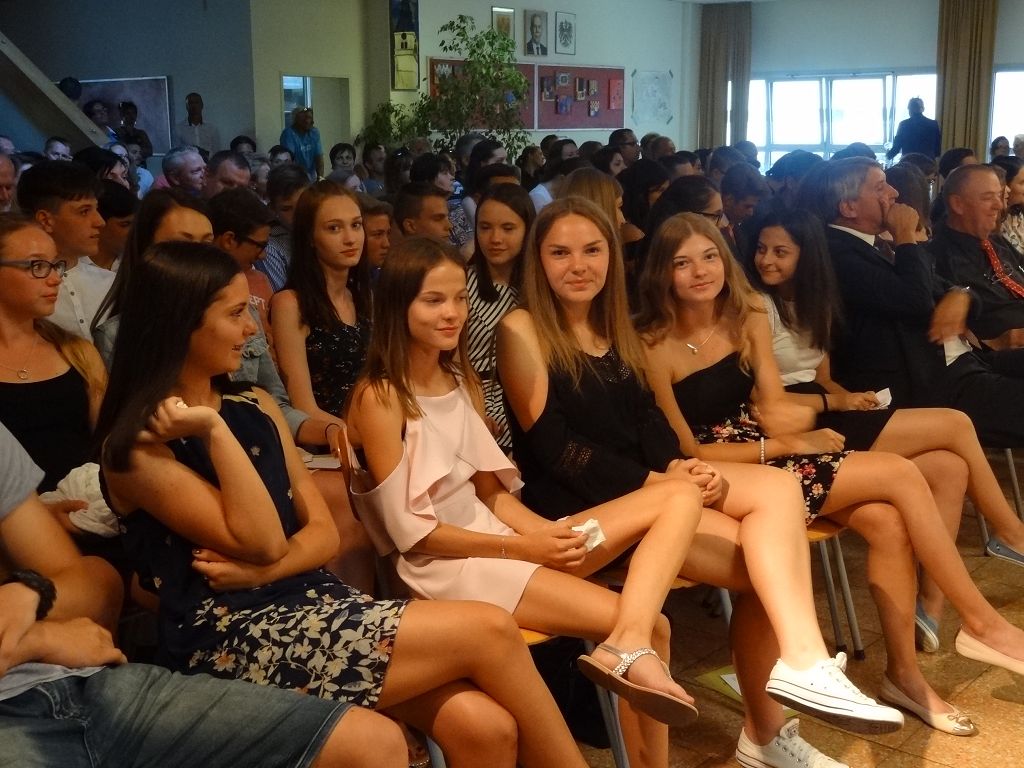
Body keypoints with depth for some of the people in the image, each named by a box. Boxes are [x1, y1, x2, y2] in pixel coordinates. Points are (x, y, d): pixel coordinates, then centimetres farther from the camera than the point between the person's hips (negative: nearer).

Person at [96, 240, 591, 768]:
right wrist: (213, 431, -16)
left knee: (483, 726, -20)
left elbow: (324, 533, 10)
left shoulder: (256, 408, 14)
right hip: (233, 640, -6)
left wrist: (263, 571, -9)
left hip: (310, 601, 6)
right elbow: (262, 542, -14)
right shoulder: (137, 449, -6)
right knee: (489, 631, -17)